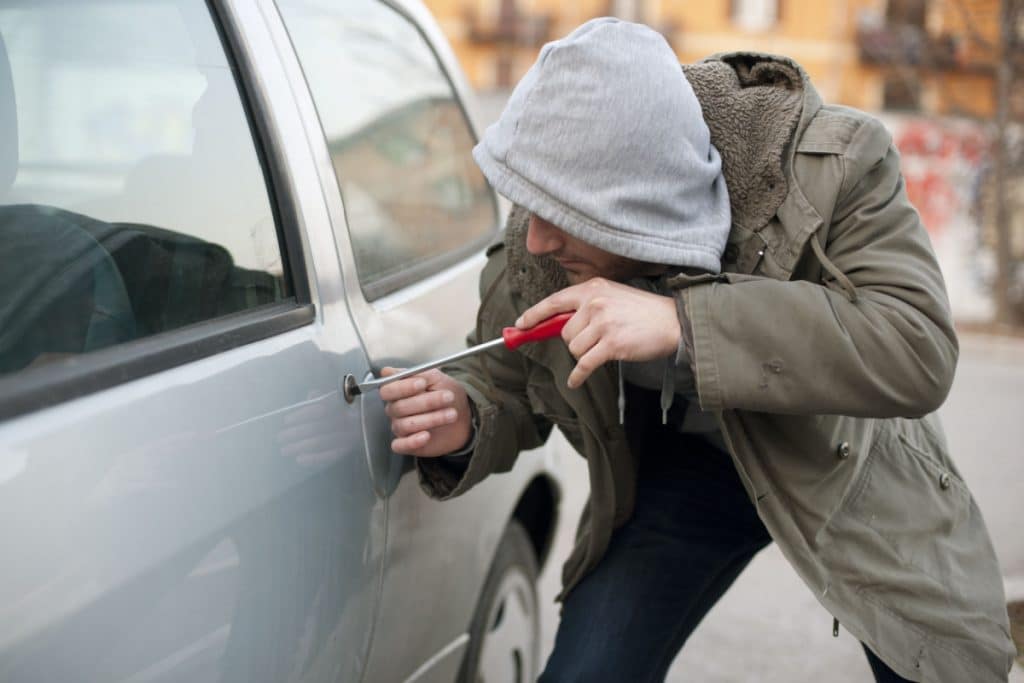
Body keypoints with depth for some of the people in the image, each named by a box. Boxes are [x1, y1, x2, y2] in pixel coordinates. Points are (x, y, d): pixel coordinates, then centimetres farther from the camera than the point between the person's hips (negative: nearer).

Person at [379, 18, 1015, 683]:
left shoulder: (835, 162, -31)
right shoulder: (532, 250, -21)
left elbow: (919, 351, -40)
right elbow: (507, 388, -5)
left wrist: (682, 324, -47)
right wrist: (463, 423, -31)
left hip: (849, 467, -1)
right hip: (676, 470, 2)